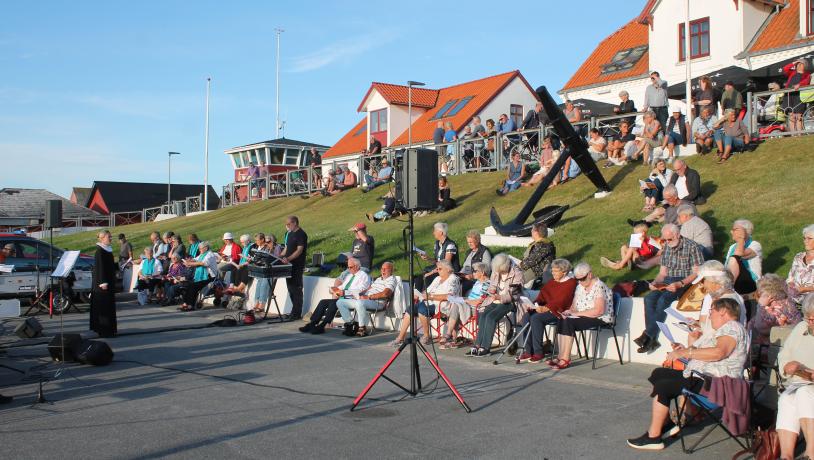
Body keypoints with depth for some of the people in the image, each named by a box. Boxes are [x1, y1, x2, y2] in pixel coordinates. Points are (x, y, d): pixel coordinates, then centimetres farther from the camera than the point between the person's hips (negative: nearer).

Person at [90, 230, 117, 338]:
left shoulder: (108, 250, 13)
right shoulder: (99, 251, -14)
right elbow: (100, 267, -19)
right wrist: (103, 282, -22)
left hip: (109, 281, 9)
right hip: (103, 282, -9)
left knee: (109, 306, 11)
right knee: (104, 307, -6)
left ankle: (109, 329, 17)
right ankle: (104, 331, -3)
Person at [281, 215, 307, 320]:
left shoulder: (301, 234, -10)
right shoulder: (289, 233, 16)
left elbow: (299, 250, -18)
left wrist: (288, 259, -29)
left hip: (297, 266, -9)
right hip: (289, 265, 9)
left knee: (296, 289, -5)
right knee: (290, 288, 12)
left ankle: (297, 313, -1)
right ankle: (295, 311, 21)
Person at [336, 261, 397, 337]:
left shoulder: (391, 279, 0)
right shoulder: (378, 279, 29)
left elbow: (385, 294, -16)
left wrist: (369, 297, -18)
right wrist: (359, 294, 5)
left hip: (377, 302, -9)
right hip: (364, 300, 9)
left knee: (359, 303, -42)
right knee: (340, 302, 0)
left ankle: (362, 328, -27)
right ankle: (351, 324, -2)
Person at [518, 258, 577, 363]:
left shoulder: (570, 282, -4)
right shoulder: (552, 281, 21)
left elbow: (560, 301, -15)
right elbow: (542, 293, 12)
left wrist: (545, 308, -21)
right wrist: (537, 305, -7)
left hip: (559, 311, -8)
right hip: (545, 308, 8)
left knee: (536, 318, -29)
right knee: (527, 316, -18)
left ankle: (538, 353, -22)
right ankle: (528, 351, -18)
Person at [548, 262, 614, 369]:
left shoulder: (599, 287, -15)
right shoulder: (580, 286, 13)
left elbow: (599, 311, -24)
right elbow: (574, 305, 15)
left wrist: (577, 313, -21)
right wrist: (570, 311, -8)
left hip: (601, 319, -8)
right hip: (583, 317, 8)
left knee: (569, 322, -27)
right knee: (561, 320, -16)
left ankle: (565, 359, -23)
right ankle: (561, 356, -18)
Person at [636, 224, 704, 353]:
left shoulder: (692, 246, -4)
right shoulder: (666, 248, 16)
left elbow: (696, 273, -9)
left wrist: (680, 284, -23)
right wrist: (655, 283, -3)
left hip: (685, 282, -6)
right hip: (668, 282, 6)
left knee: (663, 299, -32)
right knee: (649, 298, -24)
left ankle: (648, 335, -27)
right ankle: (652, 339, -29)